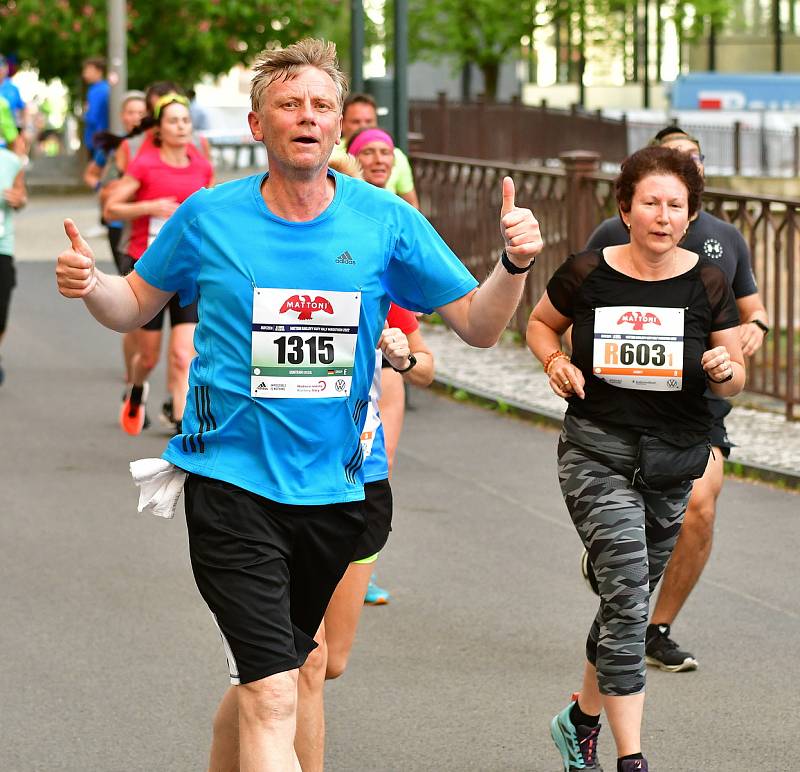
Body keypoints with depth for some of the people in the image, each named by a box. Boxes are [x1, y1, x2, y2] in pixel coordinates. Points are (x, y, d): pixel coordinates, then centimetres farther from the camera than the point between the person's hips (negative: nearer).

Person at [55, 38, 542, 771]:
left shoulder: (385, 221, 0)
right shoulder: (209, 216, -2)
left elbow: (479, 326, 2)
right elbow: (136, 307, 12)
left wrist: (514, 264, -16)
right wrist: (89, 284, -10)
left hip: (335, 489, 3)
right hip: (232, 483, -3)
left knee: (271, 681, 19)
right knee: (273, 697, -15)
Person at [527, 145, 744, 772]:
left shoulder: (707, 284, -2)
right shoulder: (587, 274, -6)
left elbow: (735, 382, 5)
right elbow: (541, 323, 14)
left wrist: (726, 371, -18)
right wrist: (555, 359, -6)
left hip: (673, 461, 3)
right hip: (596, 454, -3)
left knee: (630, 601, 14)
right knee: (627, 594, -17)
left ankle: (583, 719, 38)